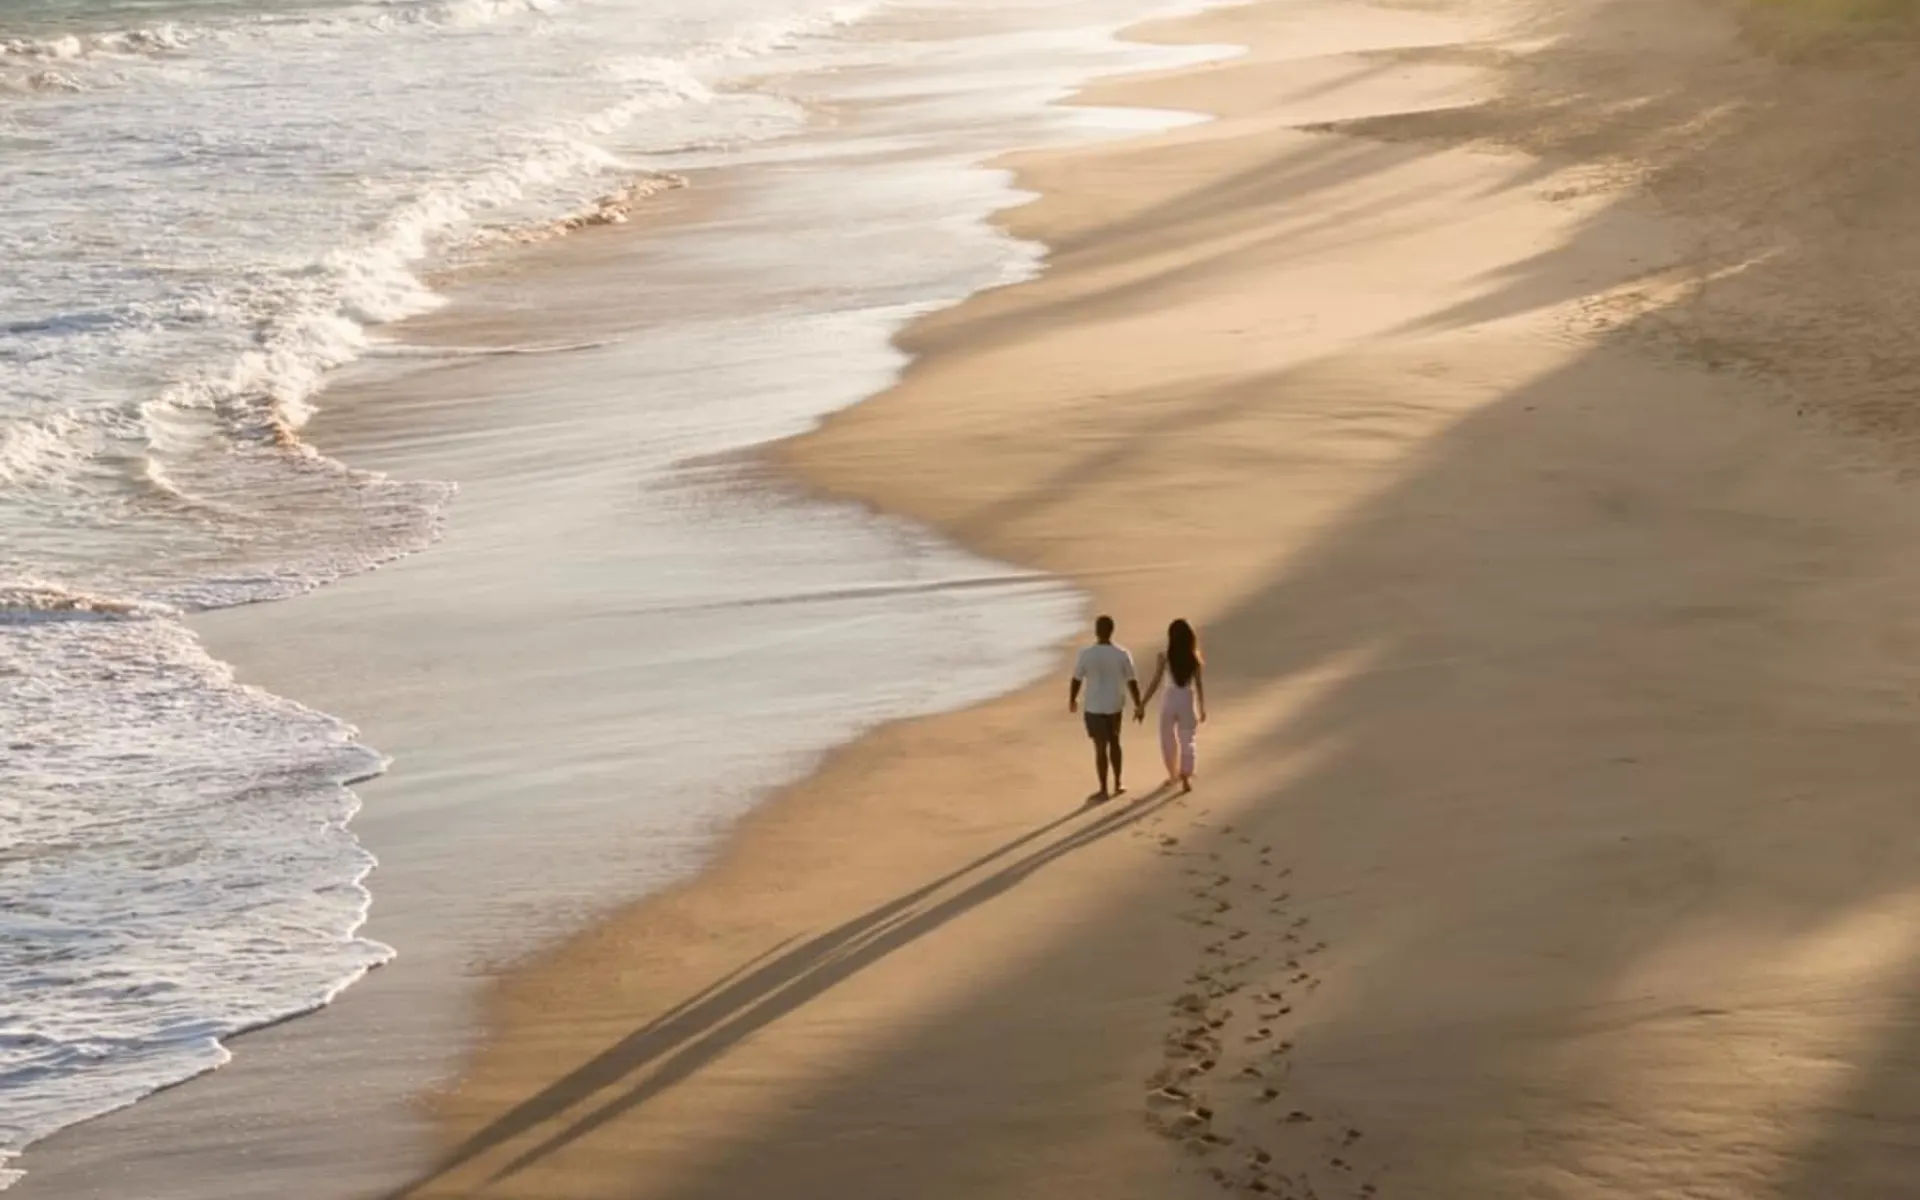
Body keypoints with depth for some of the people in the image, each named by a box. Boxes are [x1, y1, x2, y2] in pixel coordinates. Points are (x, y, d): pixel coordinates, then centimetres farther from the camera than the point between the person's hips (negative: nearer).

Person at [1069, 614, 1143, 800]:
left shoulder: (1086, 654, -14)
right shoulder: (1122, 654, -10)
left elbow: (1077, 680, -4)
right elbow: (1132, 682, -5)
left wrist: (1072, 700, 13)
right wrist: (1138, 705, 7)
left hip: (1095, 708, -2)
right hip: (1115, 706, 2)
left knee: (1100, 747, 5)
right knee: (1114, 743, 22)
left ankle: (1104, 790, 10)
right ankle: (1118, 783, 29)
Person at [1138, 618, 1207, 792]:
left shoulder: (1165, 657, -12)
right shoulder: (1195, 659, -7)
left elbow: (1155, 683, -11)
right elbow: (1199, 686, -2)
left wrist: (1142, 705, -5)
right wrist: (1202, 709, 10)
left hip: (1170, 700, -1)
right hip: (1188, 701, 1)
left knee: (1168, 740, 19)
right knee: (1187, 741, 10)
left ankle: (1173, 775, 31)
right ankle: (1186, 778, 0)